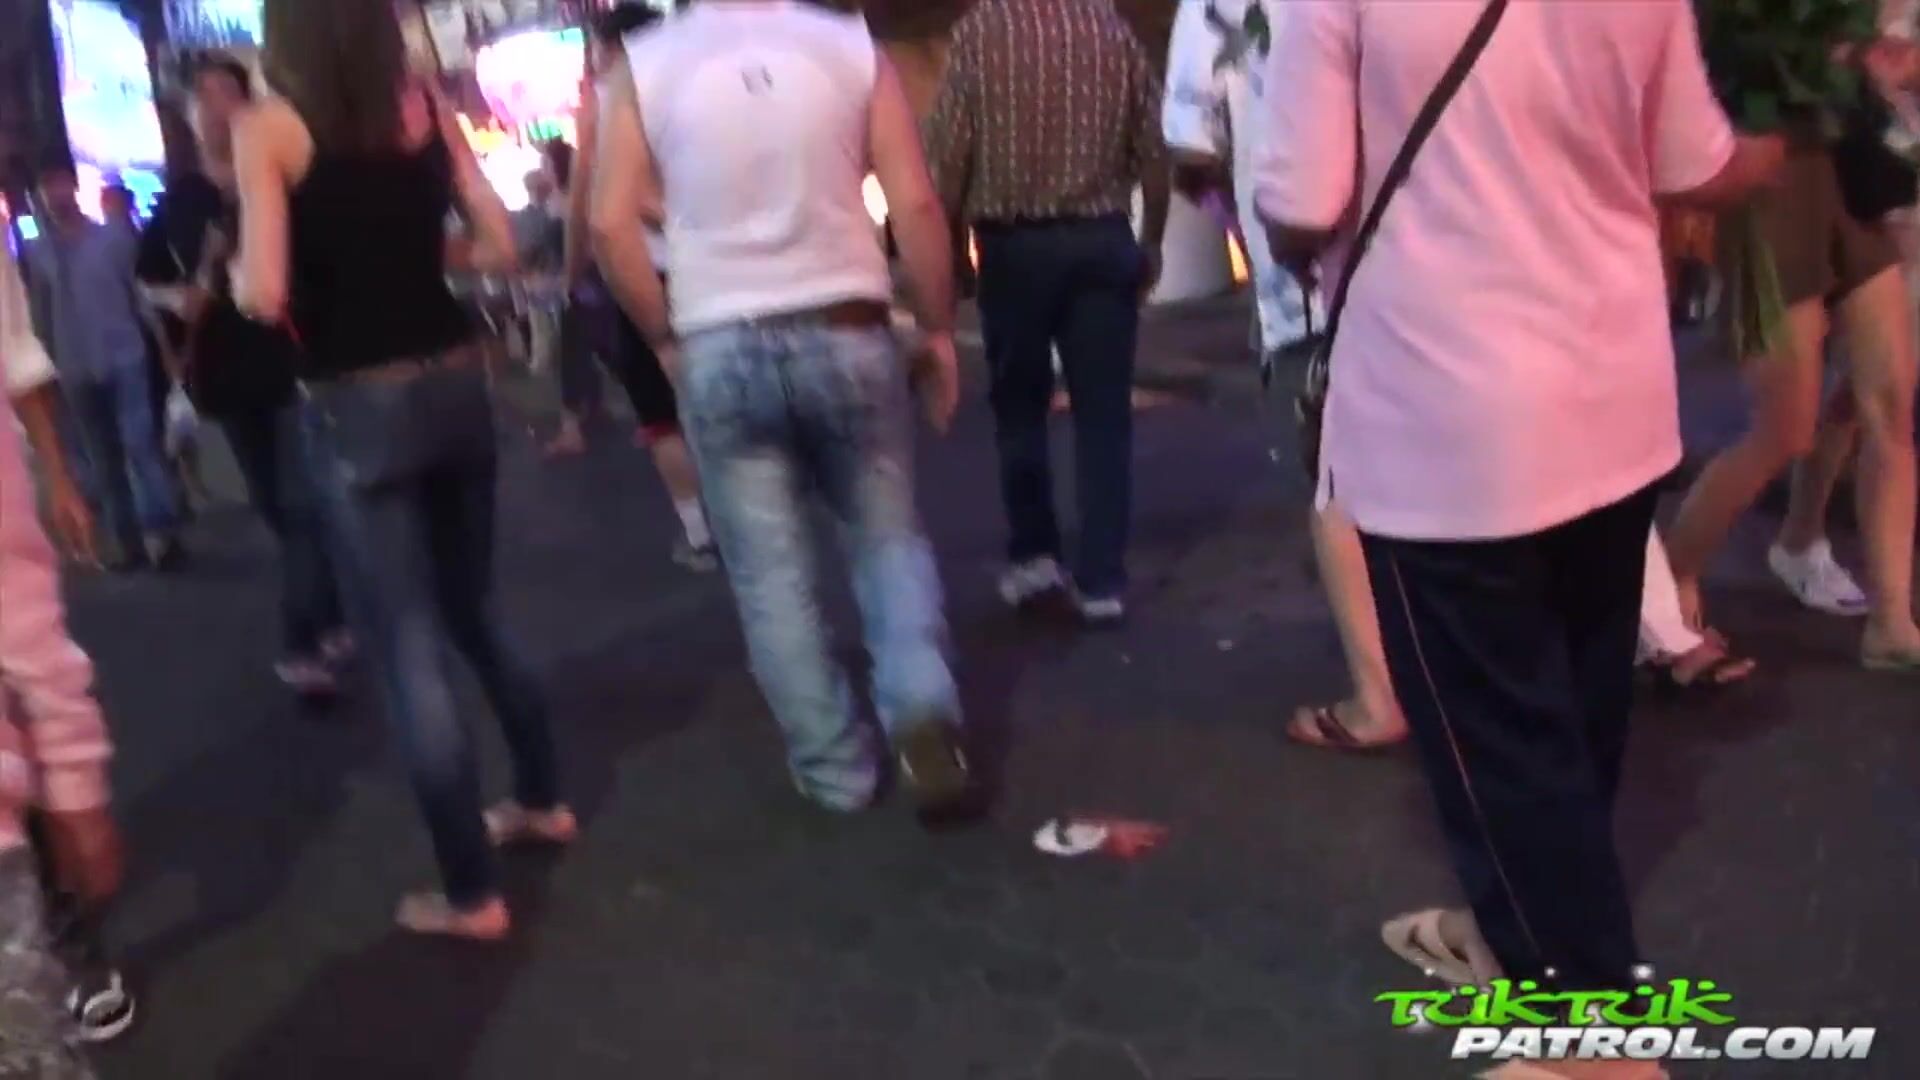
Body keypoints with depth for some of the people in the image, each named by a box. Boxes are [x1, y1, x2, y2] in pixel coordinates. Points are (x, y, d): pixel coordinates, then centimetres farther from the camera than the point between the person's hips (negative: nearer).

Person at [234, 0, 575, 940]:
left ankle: (471, 893, 9)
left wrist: (234, 279, 6)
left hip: (354, 407, -5)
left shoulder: (267, 128, -7)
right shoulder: (426, 106, 4)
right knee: (472, 613, 23)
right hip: (454, 385, 5)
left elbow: (265, 295, -15)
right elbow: (498, 246, 4)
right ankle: (542, 799, 36)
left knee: (407, 653, 2)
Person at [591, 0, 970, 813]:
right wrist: (939, 329, 4)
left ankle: (833, 767, 17)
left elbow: (611, 224, -4)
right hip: (845, 333, 0)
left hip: (720, 348, 0)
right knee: (888, 536, 16)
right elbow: (915, 204, -5)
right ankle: (922, 709, -5)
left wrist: (663, 337, 7)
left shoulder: (646, 65, 2)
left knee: (770, 571, 10)